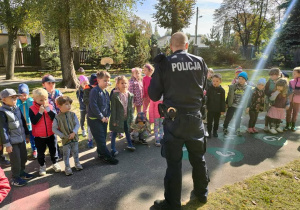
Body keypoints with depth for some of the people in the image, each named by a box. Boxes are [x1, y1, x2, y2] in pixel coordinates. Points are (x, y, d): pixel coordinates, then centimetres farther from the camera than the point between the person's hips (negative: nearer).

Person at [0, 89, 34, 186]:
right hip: (12, 141, -7)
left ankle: (21, 172, 39)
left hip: (21, 139, 7)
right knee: (16, 161, 3)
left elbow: (23, 122, 13)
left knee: (24, 157, 19)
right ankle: (15, 178, 21)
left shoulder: (17, 108, 4)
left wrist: (27, 134, 18)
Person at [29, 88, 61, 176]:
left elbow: (55, 118, -14)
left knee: (53, 149, 14)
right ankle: (42, 166, 34)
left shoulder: (50, 106, -4)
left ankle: (55, 163, 34)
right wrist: (40, 112, -25)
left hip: (51, 134, 2)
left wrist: (48, 109, -22)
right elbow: (34, 122, -21)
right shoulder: (32, 109, -11)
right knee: (41, 152, 14)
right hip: (39, 136, -1)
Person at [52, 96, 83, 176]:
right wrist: (63, 135, -13)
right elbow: (54, 129, -9)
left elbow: (77, 124, -3)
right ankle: (67, 167, 25)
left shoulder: (72, 114, -6)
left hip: (74, 137, 3)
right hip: (65, 139, -3)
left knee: (75, 152, 18)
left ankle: (77, 163, 38)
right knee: (66, 154, 8)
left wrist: (74, 132, -16)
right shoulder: (57, 117, -13)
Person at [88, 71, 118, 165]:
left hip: (104, 119, 8)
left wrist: (107, 116, 1)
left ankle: (101, 154, 30)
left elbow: (108, 105, 15)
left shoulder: (106, 92, 10)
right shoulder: (95, 91, -15)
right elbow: (93, 106, -21)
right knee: (101, 139, -3)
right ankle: (107, 156, 5)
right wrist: (101, 117, -16)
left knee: (103, 137, 15)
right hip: (94, 119, -8)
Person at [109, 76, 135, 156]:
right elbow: (113, 109, -13)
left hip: (126, 118, 4)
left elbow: (131, 108, 4)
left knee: (127, 131, 21)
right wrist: (114, 120, -13)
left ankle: (129, 144, 40)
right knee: (114, 133, 9)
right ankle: (113, 149, 23)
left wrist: (131, 119, 4)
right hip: (118, 118, -4)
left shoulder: (130, 95, -2)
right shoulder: (115, 95, -15)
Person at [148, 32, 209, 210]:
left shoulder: (165, 63, -9)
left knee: (174, 162, 8)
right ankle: (202, 193, 41)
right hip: (195, 117, 4)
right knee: (198, 157, 21)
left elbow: (154, 95, -6)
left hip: (174, 120, -3)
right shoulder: (200, 62, 0)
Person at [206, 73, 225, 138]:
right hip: (210, 109, 0)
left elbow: (223, 101, -3)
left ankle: (215, 131, 33)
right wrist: (206, 107, -3)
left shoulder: (222, 90, -6)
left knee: (216, 121, 15)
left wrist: (223, 110, -2)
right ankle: (209, 132, 23)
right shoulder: (209, 89, -5)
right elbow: (207, 99, -1)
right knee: (209, 121, 8)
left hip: (218, 110, 0)